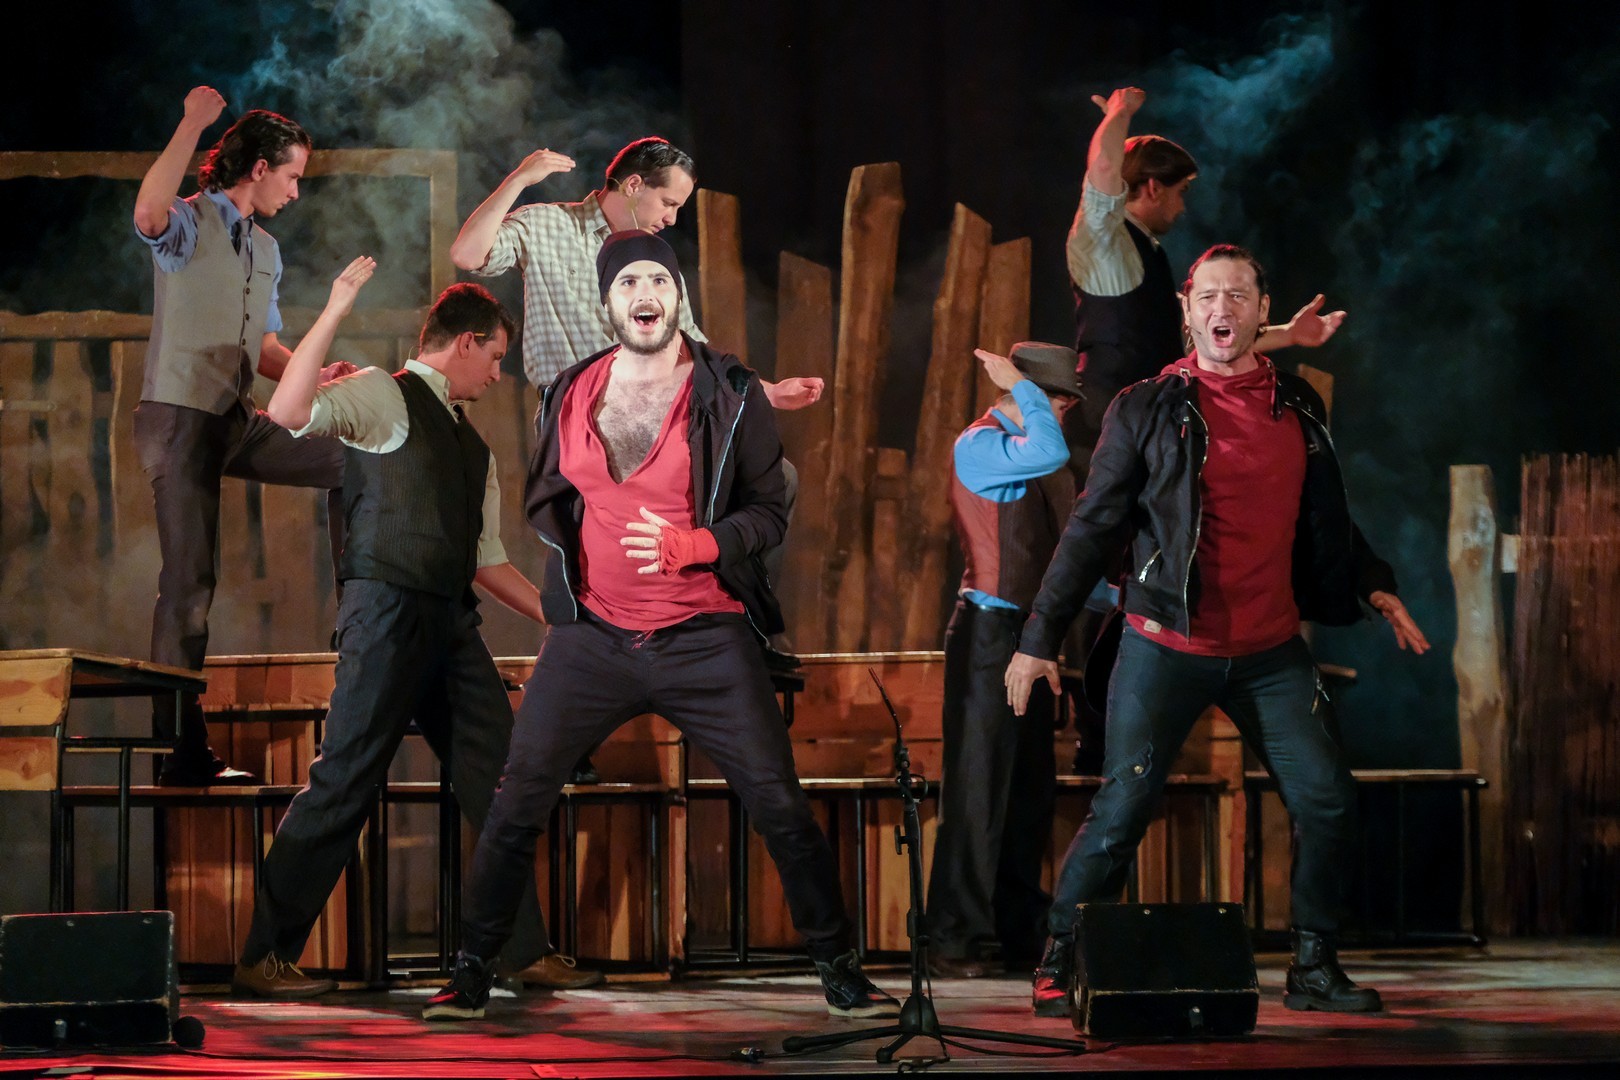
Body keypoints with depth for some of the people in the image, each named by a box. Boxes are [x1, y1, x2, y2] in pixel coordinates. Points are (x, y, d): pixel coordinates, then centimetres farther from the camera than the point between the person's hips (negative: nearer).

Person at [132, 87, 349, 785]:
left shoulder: (265, 250, 19)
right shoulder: (189, 225, -5)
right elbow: (149, 213, -31)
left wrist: (315, 374, 5)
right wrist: (192, 125, -33)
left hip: (239, 422, 8)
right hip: (180, 416, -8)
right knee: (190, 582, -9)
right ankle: (181, 750, -6)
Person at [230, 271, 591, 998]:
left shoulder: (470, 443, 23)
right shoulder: (383, 397, -1)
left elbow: (486, 560, 27)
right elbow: (289, 412, -20)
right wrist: (336, 310, -22)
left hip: (450, 622, 8)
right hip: (387, 610, -8)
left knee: (497, 784, 6)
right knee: (345, 781, -8)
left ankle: (524, 951, 14)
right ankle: (264, 958, -3)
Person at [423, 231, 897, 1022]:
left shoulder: (729, 395, -4)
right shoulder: (569, 395, 5)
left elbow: (768, 512, -5)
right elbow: (544, 501, 19)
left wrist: (688, 546, -21)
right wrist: (575, 562, 4)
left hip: (704, 637, -2)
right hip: (594, 636, 2)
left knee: (780, 806, -5)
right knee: (517, 802, -3)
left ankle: (838, 970, 8)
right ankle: (472, 970, 8)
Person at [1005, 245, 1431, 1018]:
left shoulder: (1299, 409, 9)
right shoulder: (1147, 410, -2)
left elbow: (1326, 521, 24)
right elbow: (1092, 528, -2)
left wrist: (1373, 586, 15)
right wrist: (1040, 637, -5)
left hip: (1271, 652, 4)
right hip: (1167, 650, -4)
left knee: (1328, 803, -1)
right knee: (1121, 810, -7)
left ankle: (1313, 967, 13)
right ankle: (1057, 969, 5)